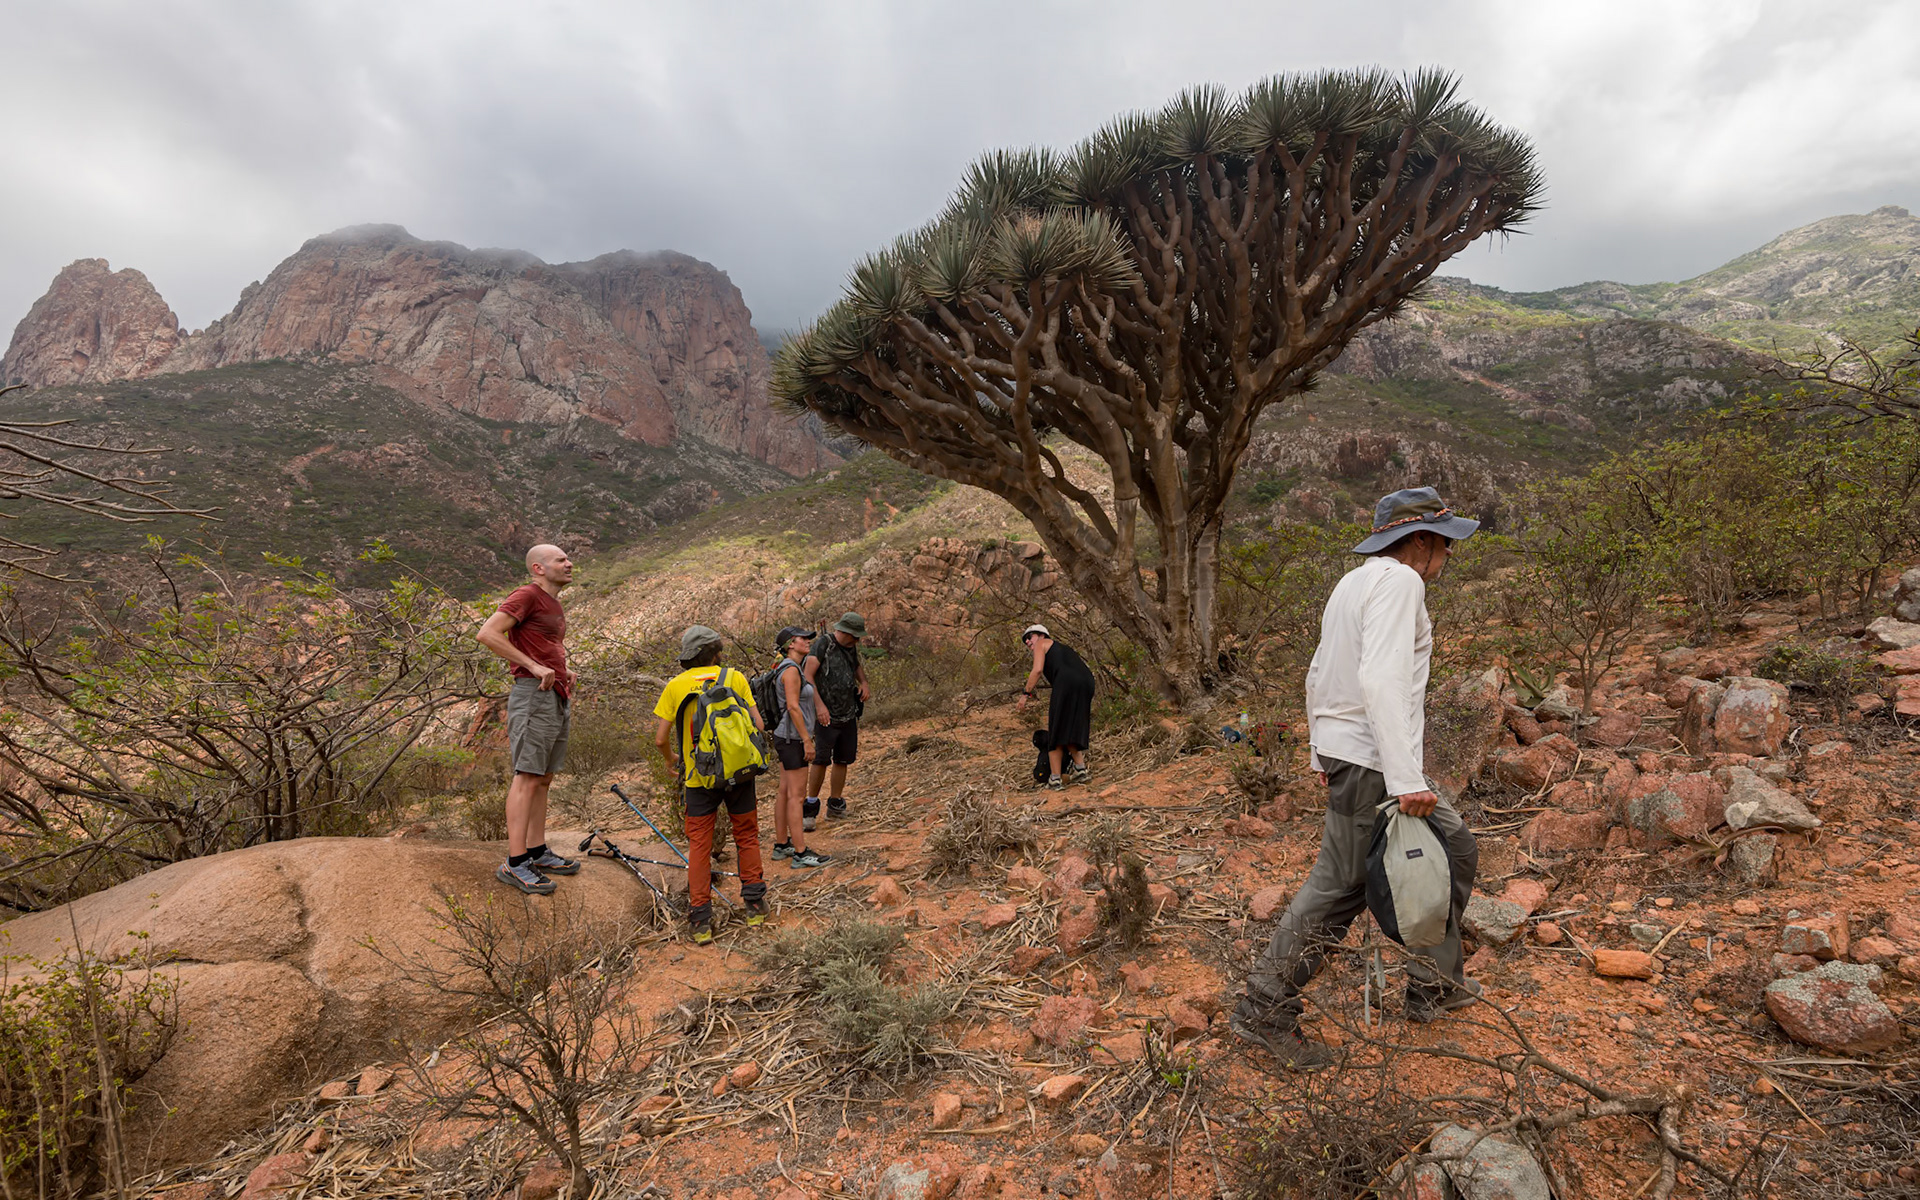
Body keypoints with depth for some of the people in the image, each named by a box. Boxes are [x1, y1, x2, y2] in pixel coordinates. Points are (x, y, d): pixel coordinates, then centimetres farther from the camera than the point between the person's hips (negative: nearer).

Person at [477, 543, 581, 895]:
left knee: (544, 778, 12)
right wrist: (535, 667, -20)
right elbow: (487, 634, -19)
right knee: (528, 778, -9)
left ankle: (538, 853, 20)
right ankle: (515, 864, -6)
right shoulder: (527, 595, -8)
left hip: (557, 699, 9)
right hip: (534, 695, -9)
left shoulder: (553, 603, 20)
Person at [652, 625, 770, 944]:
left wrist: (671, 759, 19)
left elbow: (661, 738, -2)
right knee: (747, 837, 17)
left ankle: (701, 922, 11)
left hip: (699, 777, 0)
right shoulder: (735, 677, 0)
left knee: (699, 846, 10)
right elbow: (758, 725, -4)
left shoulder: (675, 686, 0)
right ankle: (754, 906, 24)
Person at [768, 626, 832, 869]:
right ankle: (801, 854, -1)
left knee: (785, 793, 15)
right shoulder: (791, 669, -16)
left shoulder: (786, 668, 14)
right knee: (796, 796, -5)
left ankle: (782, 845, 24)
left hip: (786, 738, 10)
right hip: (793, 739, -10)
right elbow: (793, 707, -22)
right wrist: (807, 740, -20)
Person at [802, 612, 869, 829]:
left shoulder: (851, 648, 9)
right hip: (826, 715, -7)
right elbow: (807, 676, -16)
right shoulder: (822, 646, -11)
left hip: (849, 715, 7)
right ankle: (810, 808, 0)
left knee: (842, 760, 10)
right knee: (821, 760, -12)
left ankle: (835, 805, 23)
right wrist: (819, 705, -24)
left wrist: (864, 683, 9)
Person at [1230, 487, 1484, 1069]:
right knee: (1337, 889, 1)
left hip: (1345, 753, 10)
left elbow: (1318, 675, 20)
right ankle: (1265, 1011, 14)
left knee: (1455, 851, 20)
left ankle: (1435, 986, 32)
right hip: (1373, 762, -10)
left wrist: (1321, 753, 24)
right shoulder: (1398, 581, -14)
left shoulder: (1354, 583, 17)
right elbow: (1381, 680, -27)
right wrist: (1405, 778, -29)